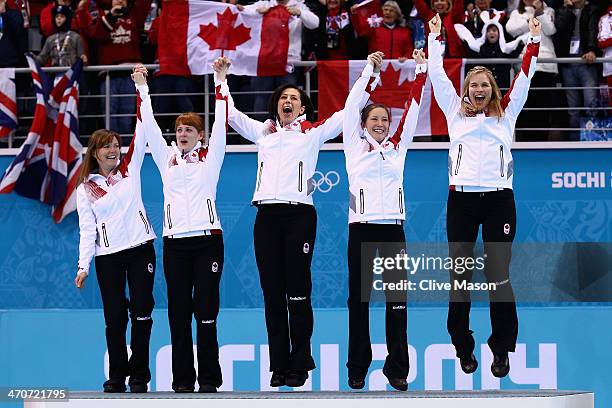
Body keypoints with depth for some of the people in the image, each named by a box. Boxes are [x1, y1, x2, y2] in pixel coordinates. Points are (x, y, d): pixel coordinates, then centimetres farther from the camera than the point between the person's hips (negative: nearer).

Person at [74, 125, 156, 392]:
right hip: (108, 257, -1)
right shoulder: (86, 188, 5)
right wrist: (83, 265, -6)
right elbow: (87, 229, 2)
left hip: (140, 249, 1)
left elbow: (140, 137, 3)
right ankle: (116, 380, 8)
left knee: (141, 314, -3)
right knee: (114, 319, 0)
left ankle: (139, 377, 4)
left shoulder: (130, 169, 9)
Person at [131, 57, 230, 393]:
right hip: (175, 242, 3)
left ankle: (209, 379, -2)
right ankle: (182, 380, 4)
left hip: (207, 239, -3)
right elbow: (149, 126, 12)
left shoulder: (210, 157, 8)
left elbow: (220, 124, 1)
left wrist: (220, 81, -3)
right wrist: (142, 88, 7)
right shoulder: (167, 159, 15)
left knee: (206, 310, -4)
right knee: (179, 312, 1)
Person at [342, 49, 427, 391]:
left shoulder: (398, 145, 13)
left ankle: (398, 369, 2)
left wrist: (421, 72, 0)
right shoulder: (355, 144, 7)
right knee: (359, 298, 1)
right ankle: (358, 369, 6)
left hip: (393, 227, 2)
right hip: (362, 227, -2)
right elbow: (353, 106, -1)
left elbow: (412, 109, 8)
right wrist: (370, 72, -6)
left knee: (397, 299, -1)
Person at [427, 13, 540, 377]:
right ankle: (463, 348, 10)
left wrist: (534, 40, 8)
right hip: (462, 199, 1)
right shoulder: (456, 113, 13)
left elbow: (524, 77, 11)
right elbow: (438, 75, 14)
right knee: (460, 275, 1)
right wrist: (436, 38, 16)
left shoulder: (506, 115, 13)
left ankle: (502, 350, 3)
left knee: (499, 275, -3)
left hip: (499, 199, -1)